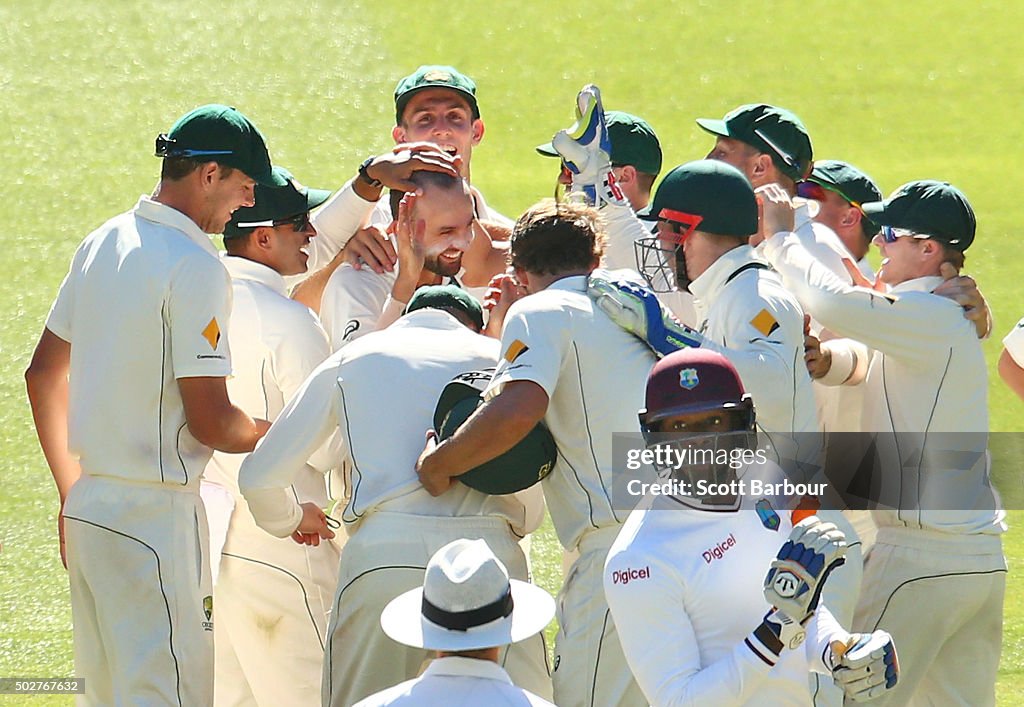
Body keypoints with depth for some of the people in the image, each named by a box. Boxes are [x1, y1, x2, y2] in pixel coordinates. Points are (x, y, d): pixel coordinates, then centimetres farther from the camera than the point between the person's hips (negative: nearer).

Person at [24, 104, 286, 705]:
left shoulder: (102, 244, 11)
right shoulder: (195, 266, -15)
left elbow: (43, 374, 19)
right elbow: (209, 423, -18)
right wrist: (273, 434, 3)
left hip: (88, 509, 9)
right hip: (154, 515, -9)